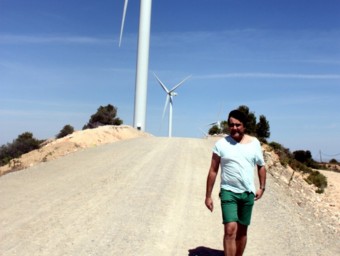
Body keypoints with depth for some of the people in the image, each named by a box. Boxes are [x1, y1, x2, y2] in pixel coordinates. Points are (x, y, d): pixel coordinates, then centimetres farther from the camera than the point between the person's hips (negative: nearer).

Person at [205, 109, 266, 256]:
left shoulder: (254, 143, 1)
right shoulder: (221, 144, -6)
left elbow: (261, 166, 14)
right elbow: (213, 171, -2)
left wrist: (262, 187, 4)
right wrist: (208, 196, -2)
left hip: (248, 193, 3)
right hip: (228, 192, -3)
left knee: (242, 231, 14)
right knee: (230, 229, -14)